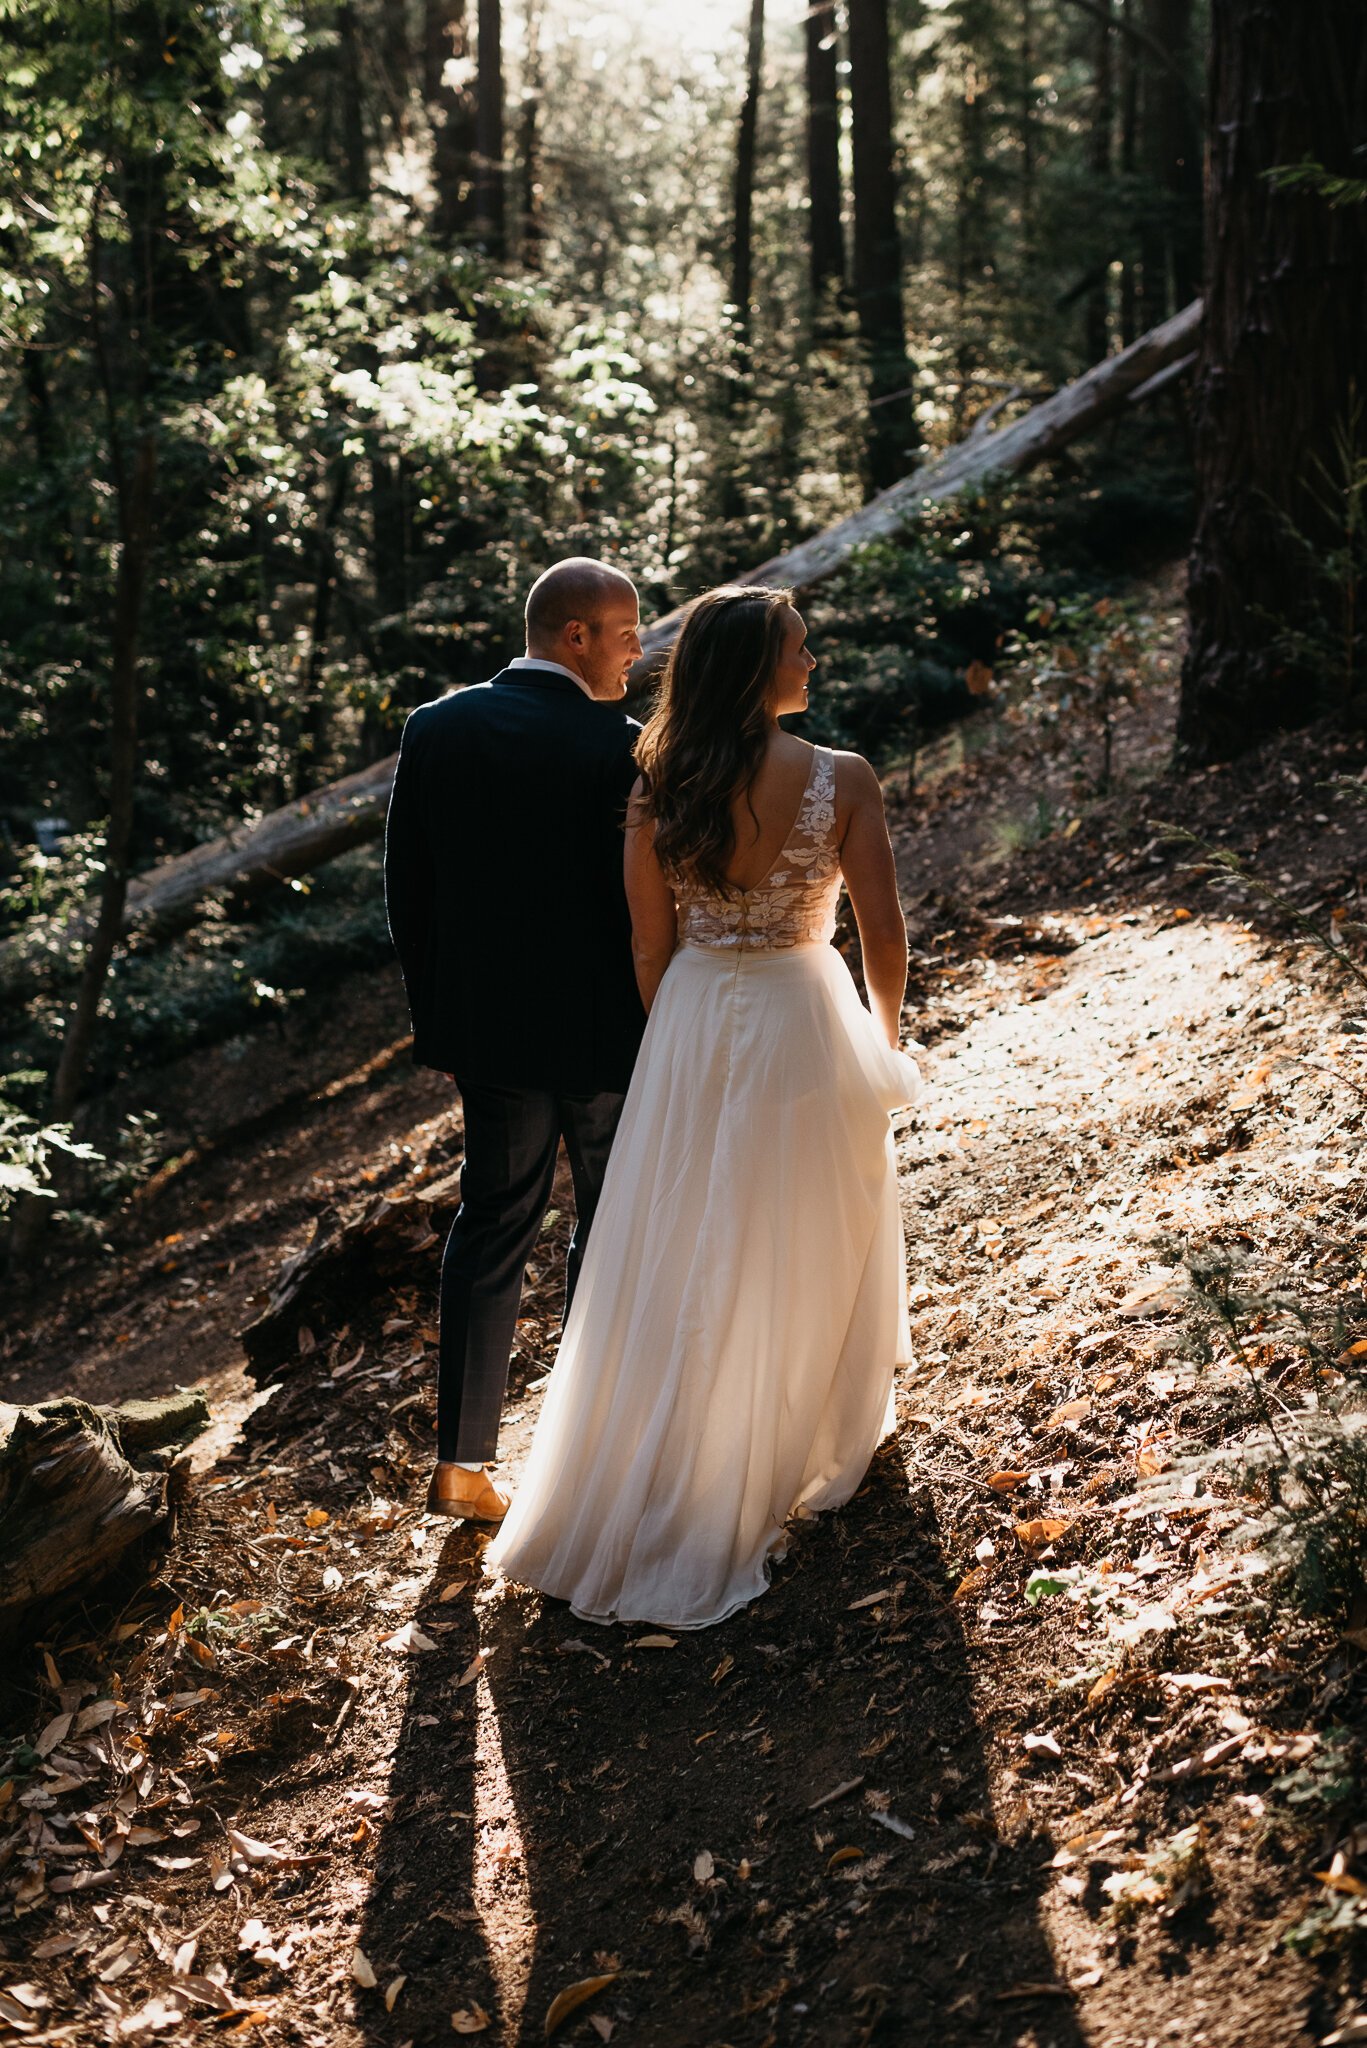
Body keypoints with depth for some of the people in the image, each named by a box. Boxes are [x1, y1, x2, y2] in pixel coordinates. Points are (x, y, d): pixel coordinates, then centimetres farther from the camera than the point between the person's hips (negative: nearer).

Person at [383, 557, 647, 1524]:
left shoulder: (435, 729, -3)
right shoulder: (620, 749, -18)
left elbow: (407, 889, 2)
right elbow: (642, 904, -16)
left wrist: (438, 1012, 13)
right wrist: (666, 1030, -2)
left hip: (485, 1020, 4)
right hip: (603, 1028, -4)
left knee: (493, 1221, 14)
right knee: (613, 1221, 14)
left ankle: (463, 1462, 14)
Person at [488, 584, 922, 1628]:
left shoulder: (660, 792, -5)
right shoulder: (843, 781, -14)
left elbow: (651, 946, 0)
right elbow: (883, 933, -12)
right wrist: (886, 1035, 6)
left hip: (691, 1025, 3)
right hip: (802, 1025, -3)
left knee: (681, 1262, 14)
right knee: (805, 1250, 17)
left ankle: (642, 1498, 23)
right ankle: (809, 1451, 37)